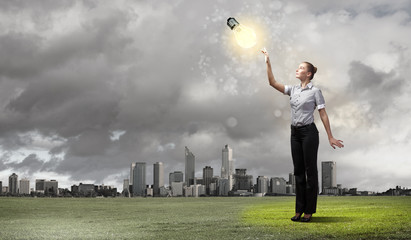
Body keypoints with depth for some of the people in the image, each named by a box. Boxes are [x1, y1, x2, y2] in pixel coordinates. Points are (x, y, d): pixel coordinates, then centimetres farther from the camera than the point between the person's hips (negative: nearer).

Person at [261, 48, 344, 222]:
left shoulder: (315, 91, -5)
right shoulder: (292, 90, 11)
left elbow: (323, 114, -6)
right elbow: (272, 82, 3)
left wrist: (330, 137, -9)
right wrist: (268, 63, -4)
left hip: (309, 132, -6)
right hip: (295, 133, 6)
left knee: (310, 171, -1)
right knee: (298, 171, 8)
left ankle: (309, 210, 4)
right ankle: (299, 209, 13)